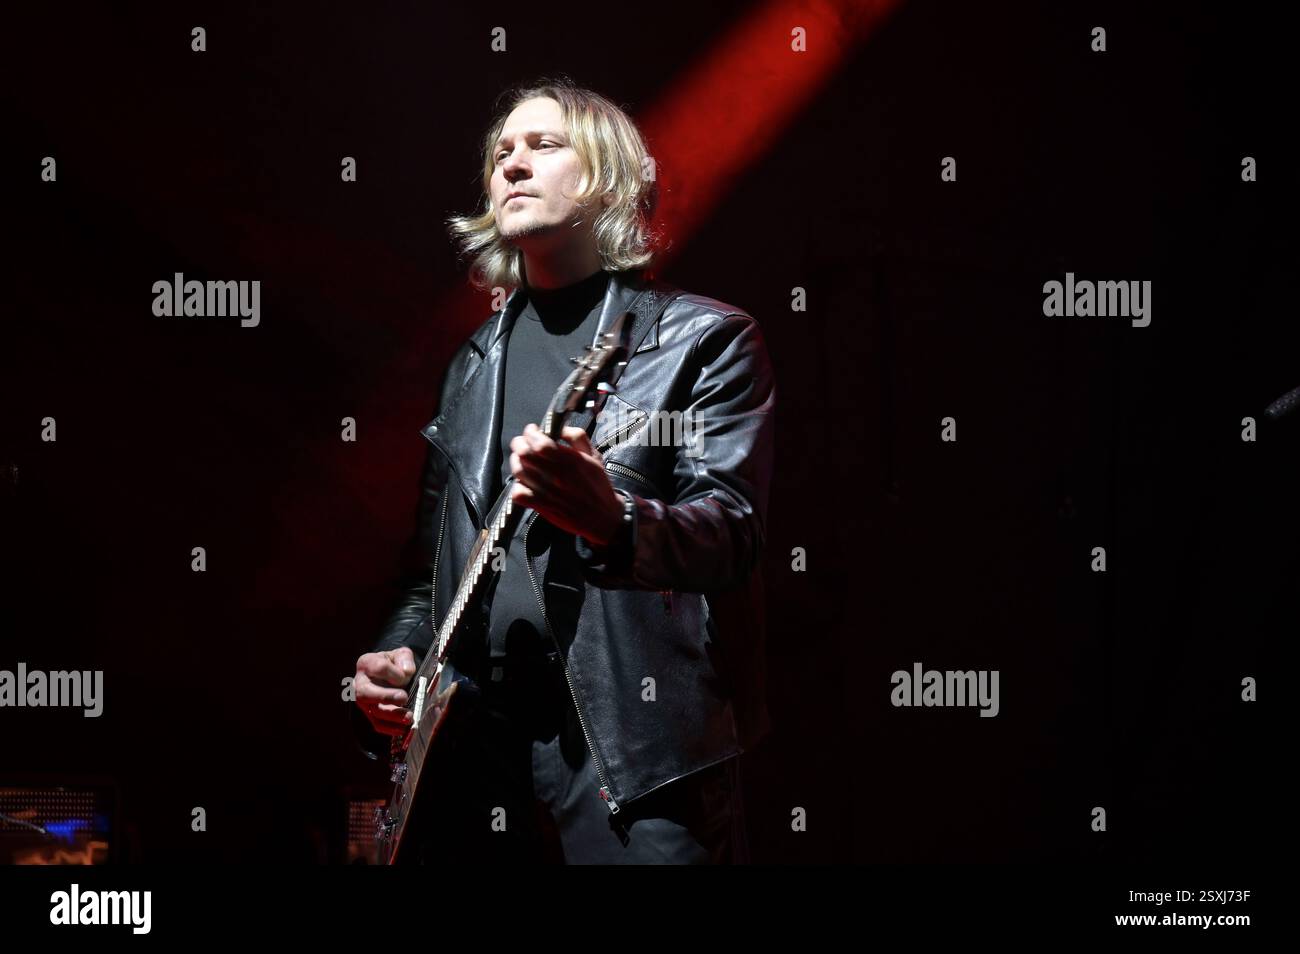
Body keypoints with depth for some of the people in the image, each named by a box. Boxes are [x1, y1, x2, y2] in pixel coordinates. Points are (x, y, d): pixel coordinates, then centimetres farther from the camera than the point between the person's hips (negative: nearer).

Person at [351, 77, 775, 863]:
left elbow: (733, 532, -13)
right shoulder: (473, 364, 18)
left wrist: (612, 524, -33)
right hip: (476, 758, 5)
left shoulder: (706, 339, 1)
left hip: (638, 759, -5)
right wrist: (396, 661, 4)